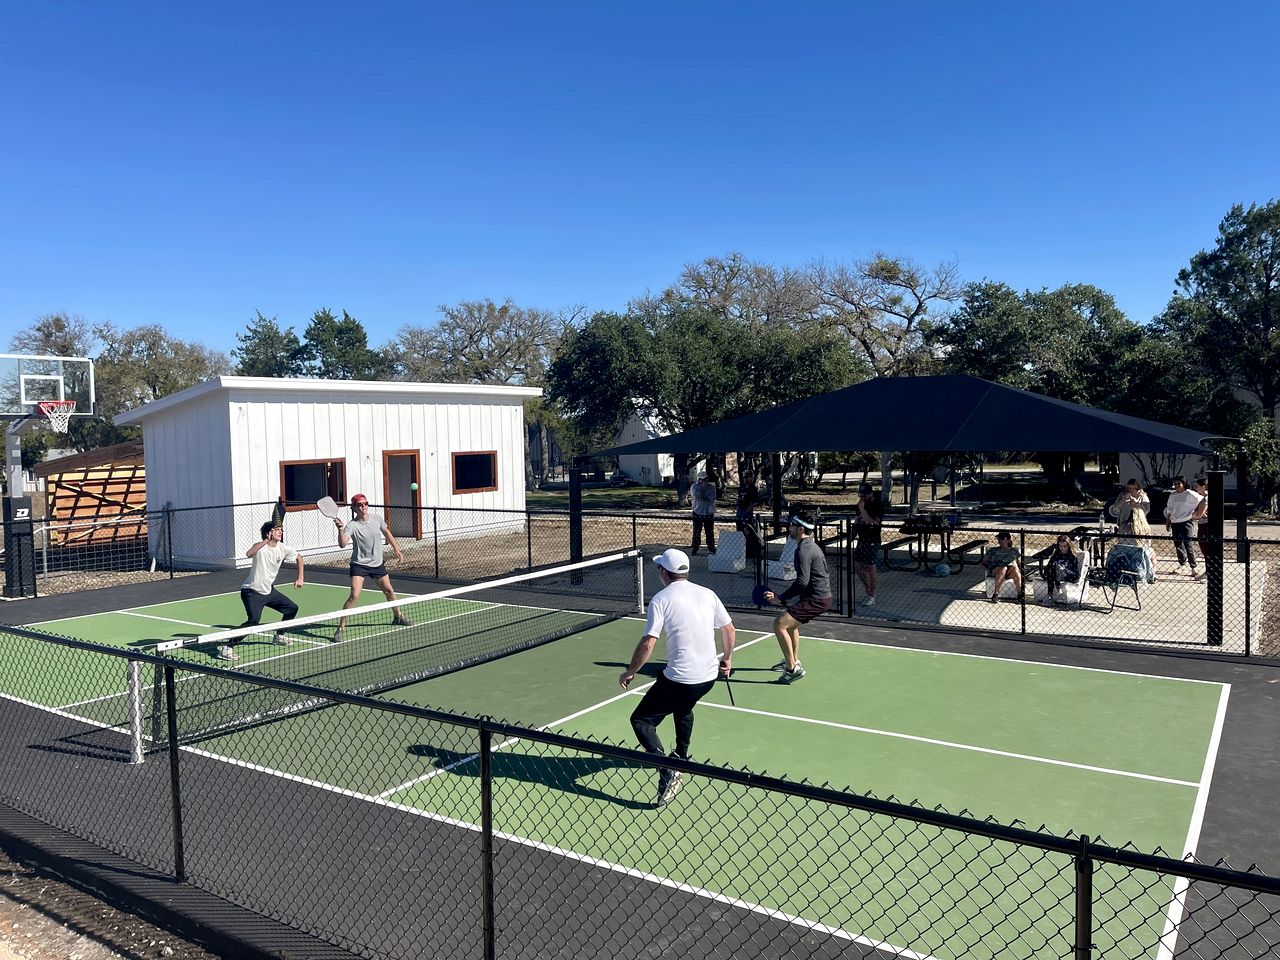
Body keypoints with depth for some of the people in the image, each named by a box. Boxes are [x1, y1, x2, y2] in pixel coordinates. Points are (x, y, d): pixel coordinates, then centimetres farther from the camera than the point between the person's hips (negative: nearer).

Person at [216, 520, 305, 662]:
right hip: (252, 592, -8)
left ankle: (279, 636, 35)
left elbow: (299, 557, 16)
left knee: (292, 608, 13)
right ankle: (226, 648, -18)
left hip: (269, 591, 8)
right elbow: (249, 554, -43)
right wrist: (266, 541, -47)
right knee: (254, 620, -26)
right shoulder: (261, 546, -19)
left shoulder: (283, 548, -2)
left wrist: (300, 579, 9)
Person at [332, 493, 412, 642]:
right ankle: (341, 628, -10)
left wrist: (397, 550, 15)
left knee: (389, 591, 18)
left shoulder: (377, 518, -5)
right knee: (354, 596, -19)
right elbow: (343, 544, -34)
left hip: (377, 564, 5)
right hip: (359, 565, -5)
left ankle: (398, 616, 42)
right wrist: (340, 529, -50)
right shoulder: (352, 525, -19)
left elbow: (387, 533, 14)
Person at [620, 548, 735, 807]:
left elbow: (648, 643, -15)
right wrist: (727, 658, 29)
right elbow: (729, 630, 12)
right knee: (683, 708, 36)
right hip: (709, 676, 7)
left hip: (680, 678, -7)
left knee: (641, 720, 4)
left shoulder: (661, 599, -10)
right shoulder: (707, 594, 5)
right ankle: (681, 757, 51)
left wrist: (629, 672, -2)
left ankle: (668, 771, -15)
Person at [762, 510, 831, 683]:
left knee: (779, 624, -15)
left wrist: (781, 598, -23)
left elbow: (802, 581, -27)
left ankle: (793, 668, -11)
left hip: (816, 599, -11)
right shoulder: (811, 545, 15)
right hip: (822, 595, 11)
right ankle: (794, 661, 42)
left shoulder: (803, 549, -18)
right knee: (790, 621, 30)